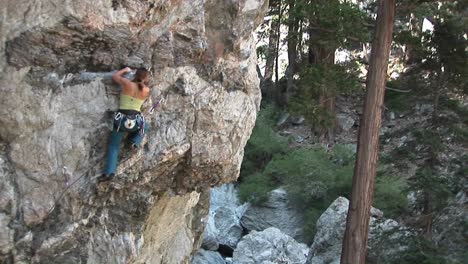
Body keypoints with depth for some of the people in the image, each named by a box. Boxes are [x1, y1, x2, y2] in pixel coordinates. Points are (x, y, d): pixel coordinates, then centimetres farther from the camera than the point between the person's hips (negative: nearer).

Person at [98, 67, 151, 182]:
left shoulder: (127, 83, -2)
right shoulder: (146, 90, 2)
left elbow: (114, 76, 17)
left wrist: (125, 70, 30)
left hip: (122, 119, -1)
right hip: (136, 121, 1)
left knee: (113, 145, 15)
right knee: (143, 126, 38)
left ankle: (109, 172, 6)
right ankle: (136, 142, 15)